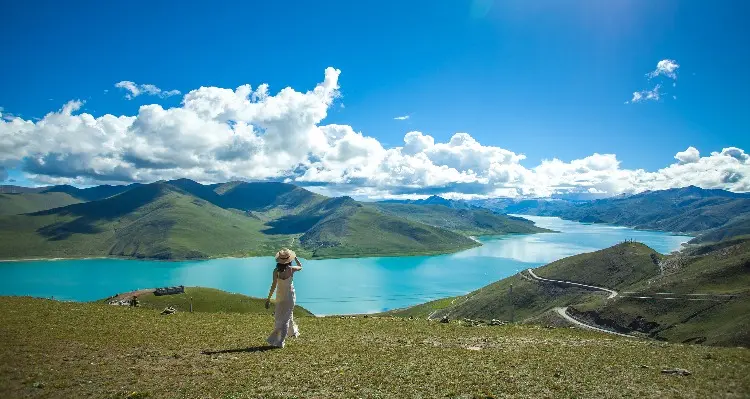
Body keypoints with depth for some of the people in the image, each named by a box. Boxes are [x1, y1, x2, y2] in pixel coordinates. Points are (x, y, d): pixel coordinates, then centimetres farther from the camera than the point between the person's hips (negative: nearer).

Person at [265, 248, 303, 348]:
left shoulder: (276, 271, -18)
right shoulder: (291, 269, -14)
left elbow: (273, 285, -19)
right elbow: (300, 267, 7)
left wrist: (268, 298, -13)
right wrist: (295, 257, 17)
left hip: (280, 296, -1)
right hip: (290, 295, 1)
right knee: (286, 317, 9)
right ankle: (280, 341, 9)